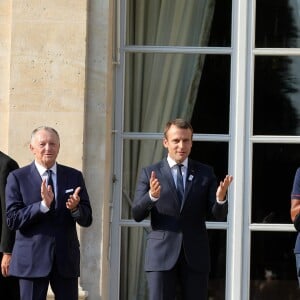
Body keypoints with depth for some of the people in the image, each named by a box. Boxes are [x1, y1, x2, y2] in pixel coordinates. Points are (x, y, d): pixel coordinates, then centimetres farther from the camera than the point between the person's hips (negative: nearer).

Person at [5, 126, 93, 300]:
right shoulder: (18, 178, 0)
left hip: (66, 259, 3)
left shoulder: (74, 176, 8)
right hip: (32, 259, -2)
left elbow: (87, 220, 5)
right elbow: (13, 220, -8)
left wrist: (75, 209, -18)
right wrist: (43, 205, -21)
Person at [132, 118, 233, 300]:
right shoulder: (150, 173, 4)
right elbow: (137, 215, -4)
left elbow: (219, 214, 1)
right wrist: (152, 196, -24)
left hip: (195, 254, 1)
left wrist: (221, 197, -22)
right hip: (162, 253, -1)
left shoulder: (205, 173, 7)